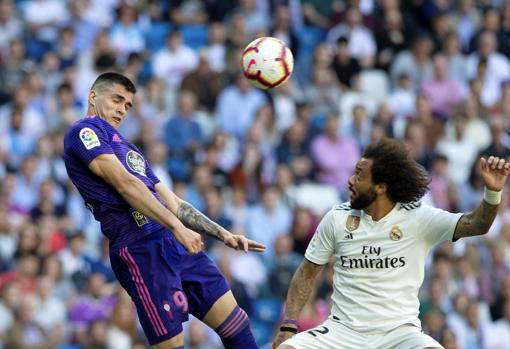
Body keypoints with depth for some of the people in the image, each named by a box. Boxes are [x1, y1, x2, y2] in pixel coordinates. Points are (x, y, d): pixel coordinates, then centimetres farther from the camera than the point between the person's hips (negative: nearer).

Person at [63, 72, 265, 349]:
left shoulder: (127, 148, 30)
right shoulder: (83, 131, 2)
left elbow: (173, 204, 29)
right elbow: (124, 183, -12)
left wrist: (223, 235, 19)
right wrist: (177, 227, -21)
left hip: (175, 243, 9)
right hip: (140, 247, -9)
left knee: (237, 326, 3)